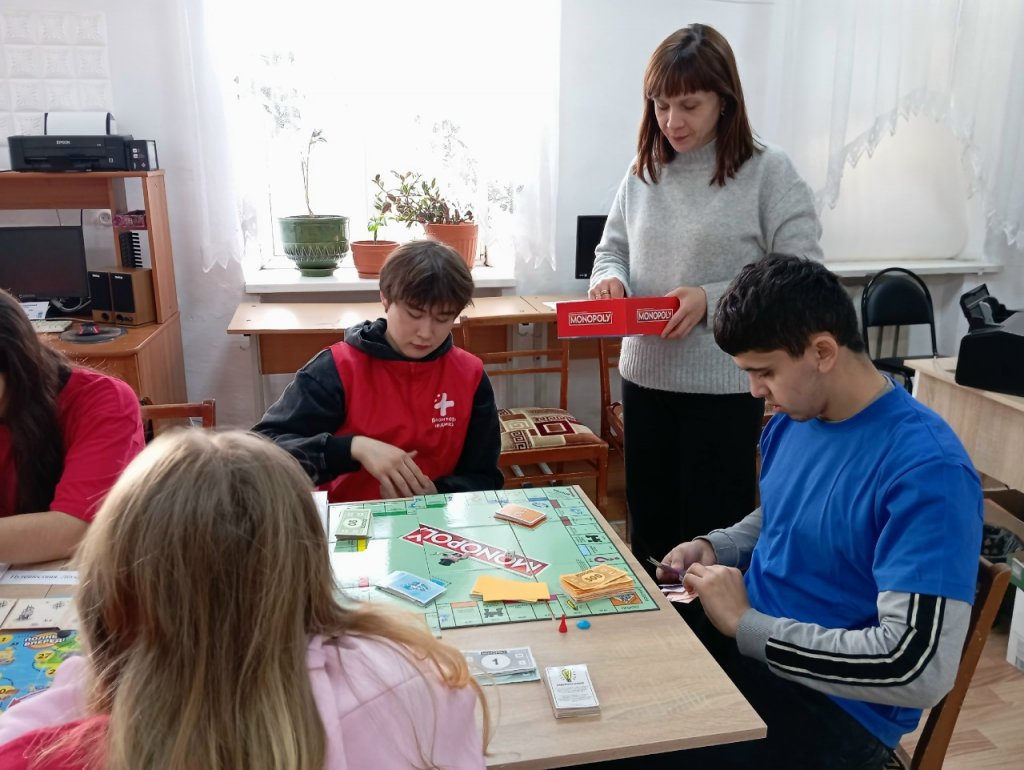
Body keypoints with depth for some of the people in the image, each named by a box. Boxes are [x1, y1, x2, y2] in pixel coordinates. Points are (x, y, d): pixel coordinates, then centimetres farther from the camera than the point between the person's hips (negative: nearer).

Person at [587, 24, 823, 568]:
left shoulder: (768, 171, -8)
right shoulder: (642, 172, 6)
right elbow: (612, 248, 14)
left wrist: (712, 300, -22)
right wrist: (608, 278, -9)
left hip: (725, 384, -5)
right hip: (645, 375, 5)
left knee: (713, 530, 8)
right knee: (647, 520, 19)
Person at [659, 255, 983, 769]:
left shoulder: (927, 470, -24)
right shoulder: (791, 423, 2)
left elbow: (918, 669, -28)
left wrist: (746, 625, -23)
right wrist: (714, 548, 0)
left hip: (835, 703, -7)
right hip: (746, 633, 8)